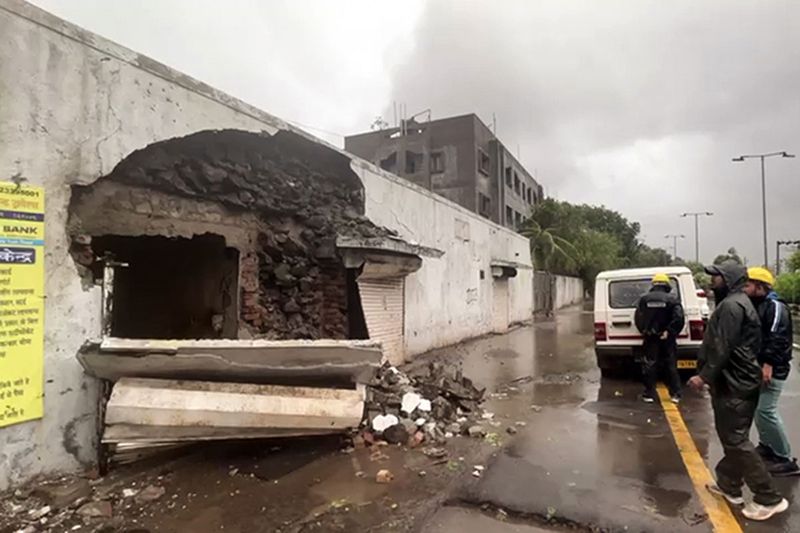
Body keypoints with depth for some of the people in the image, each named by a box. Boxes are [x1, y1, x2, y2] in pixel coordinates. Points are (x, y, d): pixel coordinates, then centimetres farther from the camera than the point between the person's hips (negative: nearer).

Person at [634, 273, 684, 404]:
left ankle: (649, 394, 8)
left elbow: (638, 318, 0)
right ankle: (675, 394, 13)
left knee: (650, 365, 7)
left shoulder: (644, 298, 1)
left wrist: (644, 331, 8)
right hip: (666, 338, -1)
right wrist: (670, 332, -10)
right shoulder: (672, 299, -5)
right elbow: (678, 318, -16)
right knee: (671, 365, 11)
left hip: (650, 338, 1)